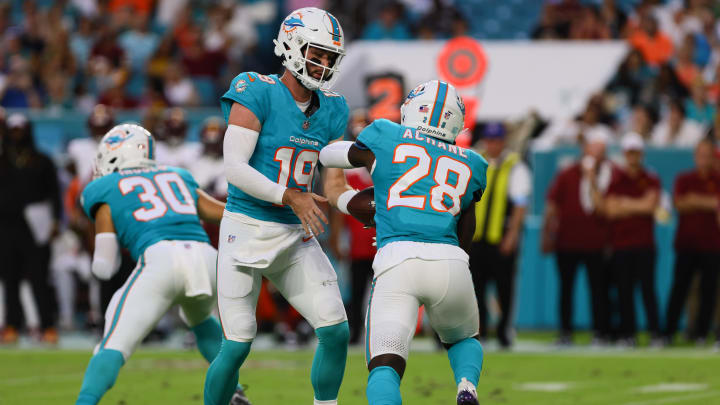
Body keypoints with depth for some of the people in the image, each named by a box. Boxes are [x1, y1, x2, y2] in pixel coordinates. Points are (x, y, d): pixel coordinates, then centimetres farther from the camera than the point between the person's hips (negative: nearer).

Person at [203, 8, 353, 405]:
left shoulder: (331, 111, 6)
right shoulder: (257, 93, -13)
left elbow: (333, 186, 9)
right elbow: (235, 168, -20)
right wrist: (290, 197, -29)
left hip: (296, 237, 6)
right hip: (247, 231, -6)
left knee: (336, 332, -4)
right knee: (237, 346, -6)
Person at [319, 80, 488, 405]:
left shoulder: (386, 139, 15)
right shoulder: (469, 165, 21)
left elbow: (327, 156, 32)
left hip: (397, 260, -2)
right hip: (450, 261, 2)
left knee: (385, 367, -5)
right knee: (463, 339, 31)